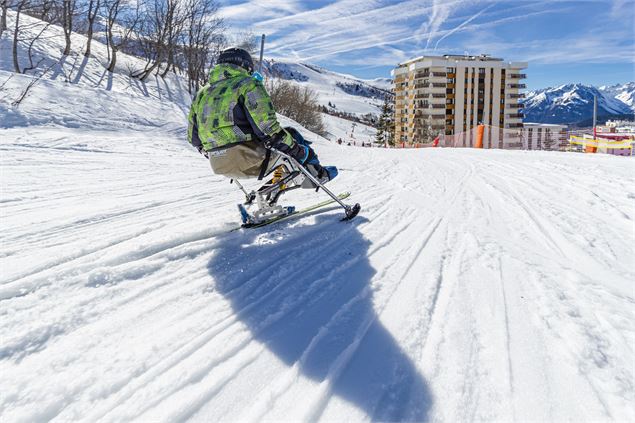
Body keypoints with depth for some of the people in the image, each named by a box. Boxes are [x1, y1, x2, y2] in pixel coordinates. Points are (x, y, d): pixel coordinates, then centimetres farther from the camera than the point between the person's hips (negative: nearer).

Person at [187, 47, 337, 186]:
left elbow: (194, 138, 15)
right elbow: (267, 126, -18)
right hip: (251, 162, -7)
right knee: (291, 135, 20)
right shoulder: (248, 84, -6)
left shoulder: (201, 93, 14)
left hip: (220, 167, 7)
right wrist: (294, 147, -4)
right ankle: (317, 174, 32)